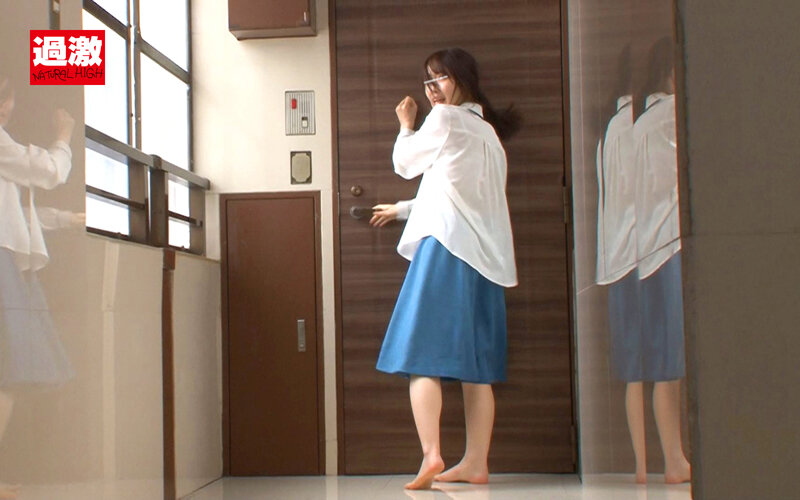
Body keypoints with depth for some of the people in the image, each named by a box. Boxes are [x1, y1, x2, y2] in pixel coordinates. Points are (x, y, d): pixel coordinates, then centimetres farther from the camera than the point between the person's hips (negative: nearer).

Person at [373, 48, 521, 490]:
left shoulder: (445, 119, -2)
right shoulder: (487, 131, 22)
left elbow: (405, 164, 10)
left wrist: (406, 126, 28)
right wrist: (402, 209, 40)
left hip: (445, 244, -8)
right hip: (483, 254, 8)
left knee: (421, 355, -7)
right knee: (476, 364, 6)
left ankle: (431, 454, -17)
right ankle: (475, 463, 7)